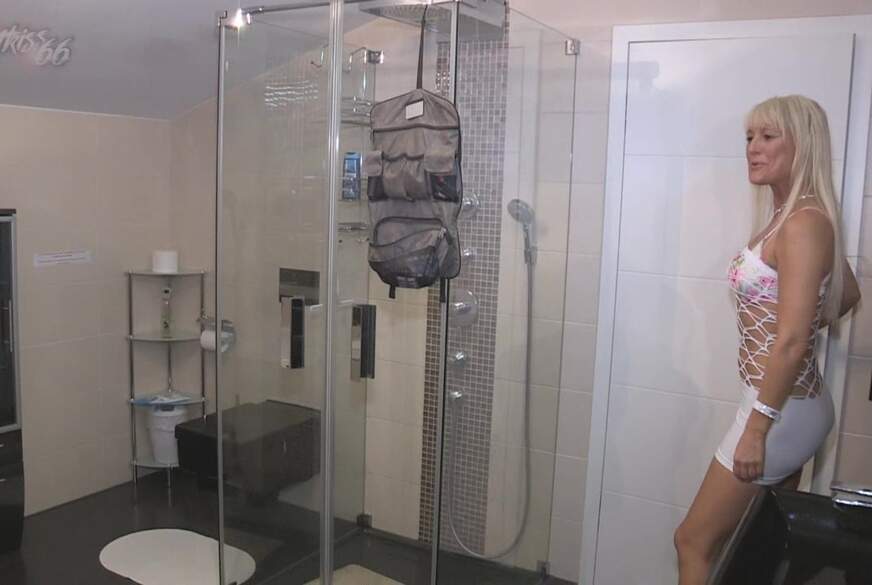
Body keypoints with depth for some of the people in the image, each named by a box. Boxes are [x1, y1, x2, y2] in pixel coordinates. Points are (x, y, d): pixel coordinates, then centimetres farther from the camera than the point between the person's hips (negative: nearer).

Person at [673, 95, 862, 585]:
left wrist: (756, 427, -21)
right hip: (795, 403, 9)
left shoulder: (804, 222, -19)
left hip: (782, 409, -9)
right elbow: (848, 296, 24)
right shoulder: (794, 216, 9)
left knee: (695, 542, 2)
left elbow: (792, 342, -24)